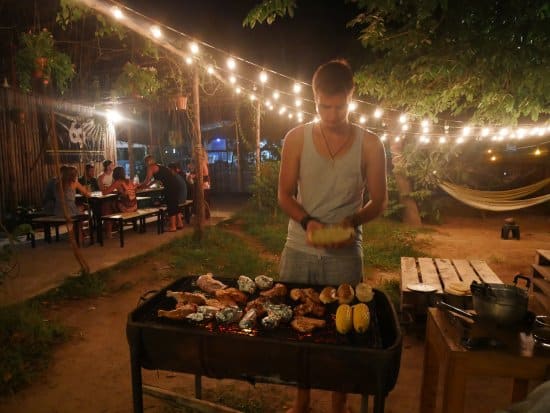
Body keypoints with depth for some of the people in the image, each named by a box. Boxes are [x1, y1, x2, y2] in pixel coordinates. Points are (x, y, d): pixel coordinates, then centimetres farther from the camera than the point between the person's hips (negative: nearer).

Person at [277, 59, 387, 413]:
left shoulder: (369, 144, -3)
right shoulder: (297, 138, -2)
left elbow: (379, 201, 1)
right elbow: (285, 194, 1)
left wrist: (353, 220, -19)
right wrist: (307, 221, -18)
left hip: (345, 254, -1)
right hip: (299, 250, 1)